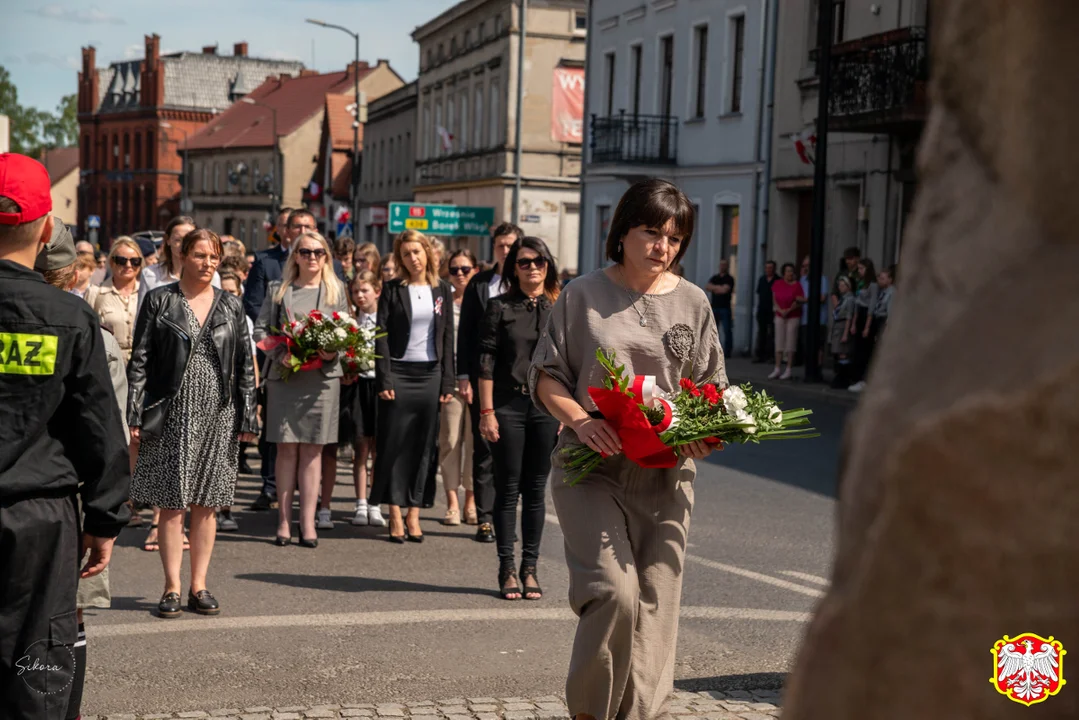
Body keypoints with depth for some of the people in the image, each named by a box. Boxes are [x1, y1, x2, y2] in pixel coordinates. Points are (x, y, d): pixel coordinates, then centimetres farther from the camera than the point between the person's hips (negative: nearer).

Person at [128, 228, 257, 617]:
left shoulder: (231, 305, 9)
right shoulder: (159, 300, 2)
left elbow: (245, 364, 10)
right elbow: (139, 359, 0)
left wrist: (247, 417, 4)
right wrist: (135, 413, -8)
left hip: (217, 413, 2)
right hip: (172, 413, -2)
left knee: (207, 504, 5)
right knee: (172, 503, -1)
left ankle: (199, 585, 13)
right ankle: (172, 587, 6)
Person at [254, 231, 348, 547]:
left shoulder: (336, 290, 12)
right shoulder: (278, 289, 10)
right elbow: (260, 329, 6)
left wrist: (333, 352, -10)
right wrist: (280, 353, -11)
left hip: (322, 377, 0)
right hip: (283, 376, 0)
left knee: (312, 449, 2)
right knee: (287, 448, -1)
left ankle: (308, 522, 5)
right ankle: (284, 520, 5)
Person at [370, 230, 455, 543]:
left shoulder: (442, 289, 8)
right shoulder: (392, 289, 1)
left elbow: (447, 337, 9)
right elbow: (382, 336, -3)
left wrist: (447, 382, 3)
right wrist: (384, 380, -11)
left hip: (430, 374, 2)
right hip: (399, 373, -2)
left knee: (423, 445, 3)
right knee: (394, 444, -1)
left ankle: (413, 514, 9)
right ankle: (395, 515, 4)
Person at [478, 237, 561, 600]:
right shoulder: (500, 307, 2)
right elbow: (486, 362, -1)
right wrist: (486, 411, -6)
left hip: (547, 407, 2)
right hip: (508, 405, -2)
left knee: (536, 490, 7)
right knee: (508, 489, 3)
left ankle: (530, 567, 15)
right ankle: (507, 569, 9)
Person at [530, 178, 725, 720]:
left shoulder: (692, 302, 9)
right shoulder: (583, 295, 2)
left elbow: (712, 387, 14)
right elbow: (546, 375, 5)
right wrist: (580, 421, -14)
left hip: (666, 475, 3)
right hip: (593, 468, -3)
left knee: (655, 605, 2)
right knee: (614, 591, -16)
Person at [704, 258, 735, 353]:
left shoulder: (729, 279, 0)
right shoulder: (714, 277, 16)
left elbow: (724, 290, -13)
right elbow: (707, 287, 3)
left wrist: (713, 287, 0)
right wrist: (718, 288, -8)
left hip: (725, 308, -5)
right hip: (714, 307, 5)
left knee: (727, 330, -5)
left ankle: (727, 351, -3)